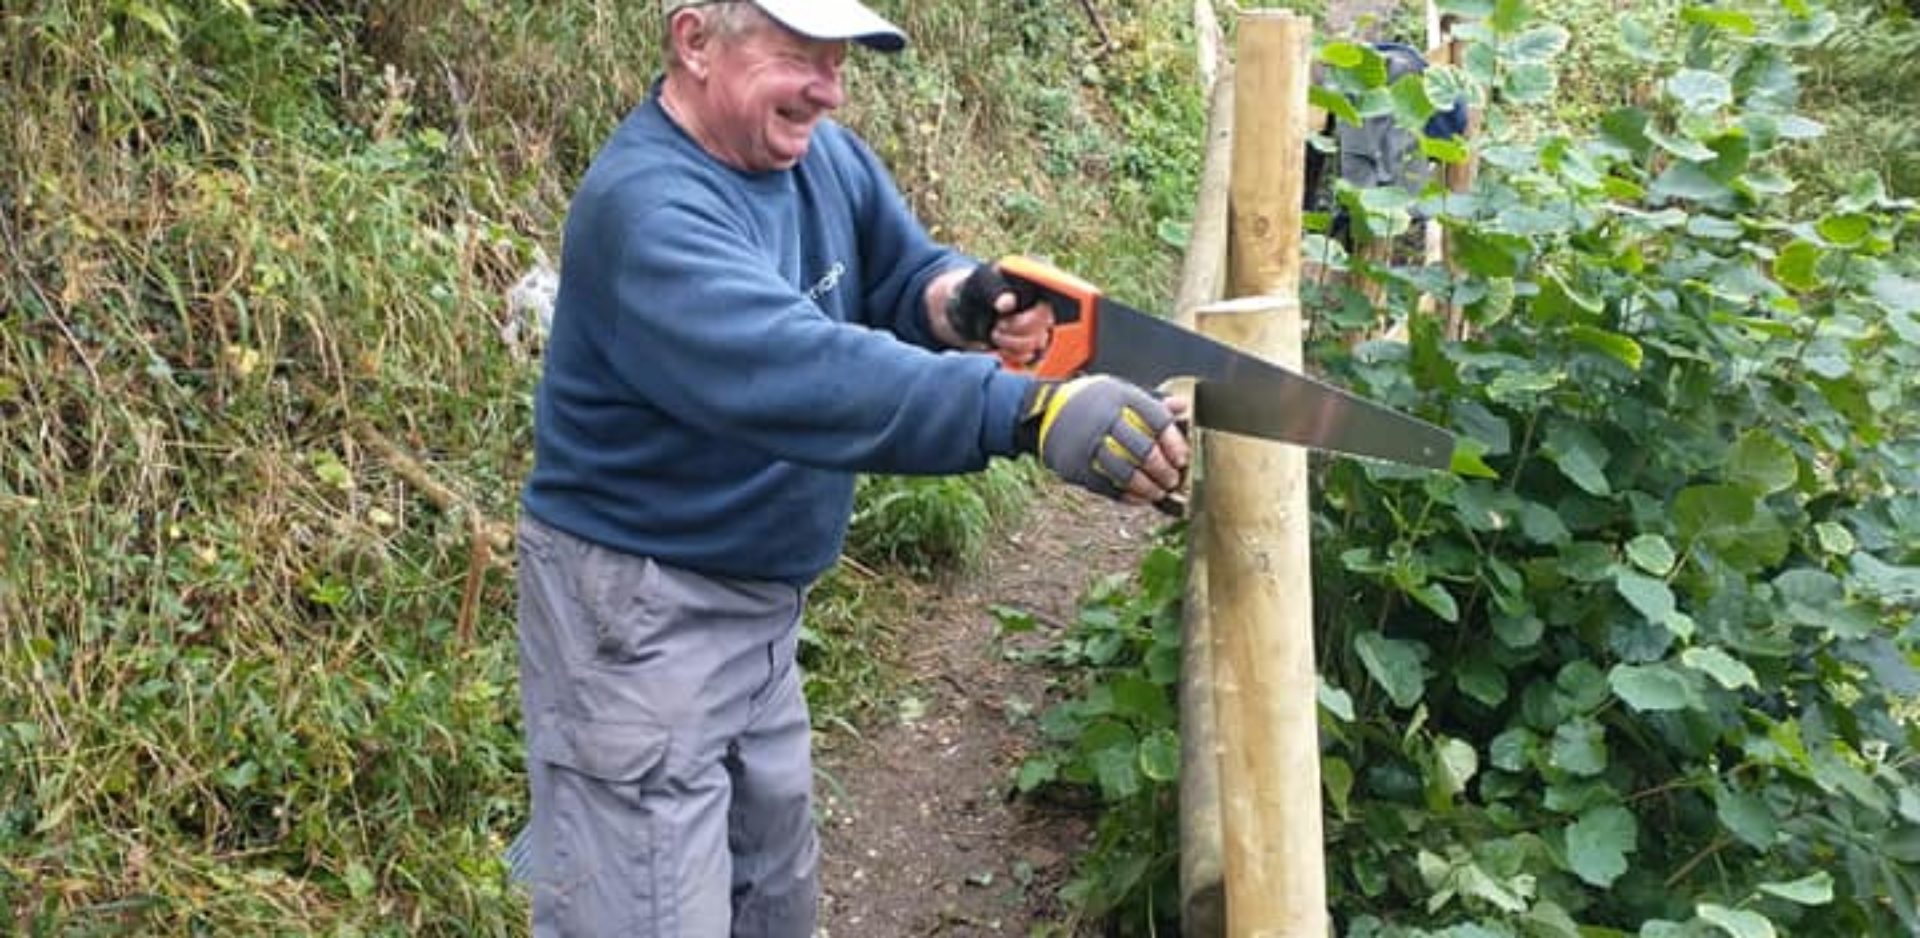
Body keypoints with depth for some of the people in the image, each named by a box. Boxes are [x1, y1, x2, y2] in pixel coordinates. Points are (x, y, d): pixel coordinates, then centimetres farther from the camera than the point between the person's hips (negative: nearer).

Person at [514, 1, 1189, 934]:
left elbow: (901, 271, 7)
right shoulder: (646, 206, -29)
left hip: (761, 597, 9)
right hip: (638, 609, -9)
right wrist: (1034, 411, -50)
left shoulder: (819, 153, -1)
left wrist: (954, 299, -19)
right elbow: (802, 373, -42)